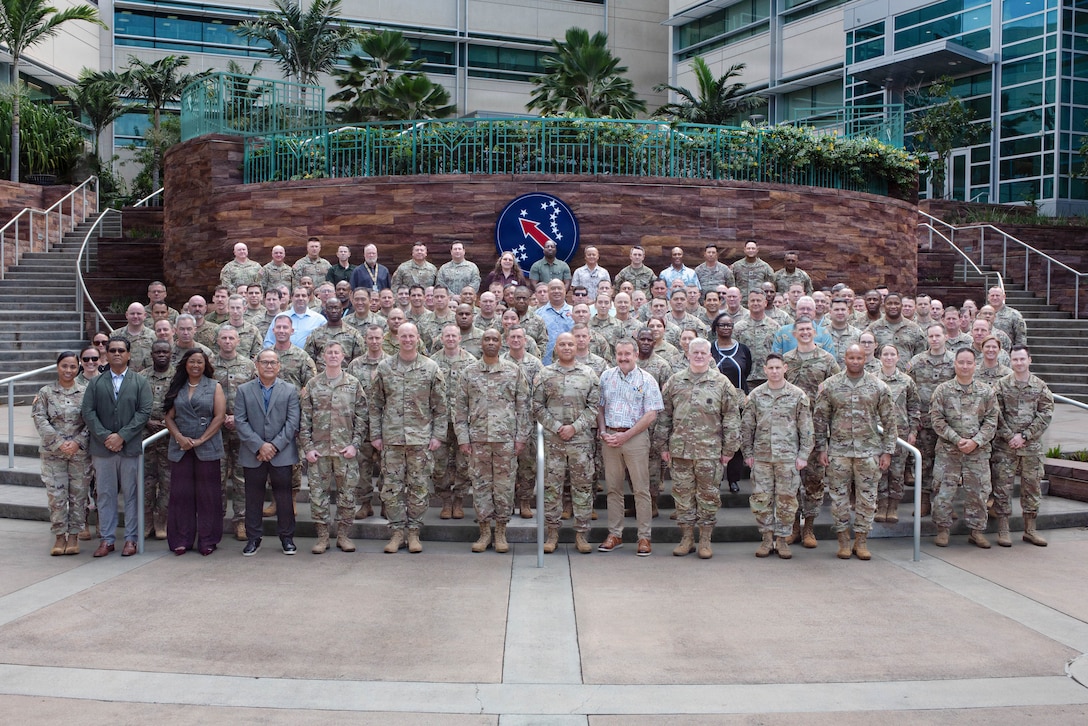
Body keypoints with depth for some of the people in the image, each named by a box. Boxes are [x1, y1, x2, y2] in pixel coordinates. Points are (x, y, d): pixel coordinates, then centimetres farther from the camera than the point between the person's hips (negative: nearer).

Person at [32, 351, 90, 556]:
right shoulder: (46, 392, 2)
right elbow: (40, 420, -3)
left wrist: (77, 442, -13)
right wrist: (59, 443, -13)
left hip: (80, 452, 0)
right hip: (53, 452, 0)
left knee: (78, 495, 4)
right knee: (56, 496, 1)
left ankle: (74, 536, 14)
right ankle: (60, 536, 12)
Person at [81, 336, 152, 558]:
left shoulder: (140, 382, 4)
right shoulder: (95, 382, 10)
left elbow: (144, 412, -5)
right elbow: (88, 411, 1)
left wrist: (122, 436, -13)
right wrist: (105, 436, -11)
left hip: (130, 447, -2)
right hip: (102, 448, 2)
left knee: (131, 494, 4)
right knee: (105, 495, 7)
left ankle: (130, 539, 10)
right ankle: (107, 539, 14)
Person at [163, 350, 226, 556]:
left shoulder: (214, 387, 5)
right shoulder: (177, 388, 13)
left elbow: (220, 416, -4)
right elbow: (169, 417, 8)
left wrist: (200, 440, -11)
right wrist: (179, 437, -10)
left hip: (207, 448, -2)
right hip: (180, 448, 3)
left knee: (207, 495, 0)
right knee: (180, 494, 2)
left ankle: (207, 540, 7)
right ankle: (181, 540, 10)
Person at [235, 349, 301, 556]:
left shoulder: (290, 390, 5)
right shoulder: (244, 390, 7)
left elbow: (293, 422, -2)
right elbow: (240, 422, -1)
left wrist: (275, 445, -12)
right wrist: (259, 446, -12)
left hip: (282, 454, -1)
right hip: (253, 454, 1)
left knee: (284, 496, 4)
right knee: (253, 497, 7)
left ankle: (287, 537, 15)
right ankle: (253, 538, 17)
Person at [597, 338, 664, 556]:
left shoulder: (646, 380, -2)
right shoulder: (606, 377, 9)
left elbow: (651, 415, -7)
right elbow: (599, 407, 13)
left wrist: (625, 436, -12)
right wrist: (603, 432, -3)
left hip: (636, 438, -3)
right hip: (610, 438, 3)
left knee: (641, 488, -1)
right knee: (613, 488, 8)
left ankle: (644, 537, 5)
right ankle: (614, 534, 17)